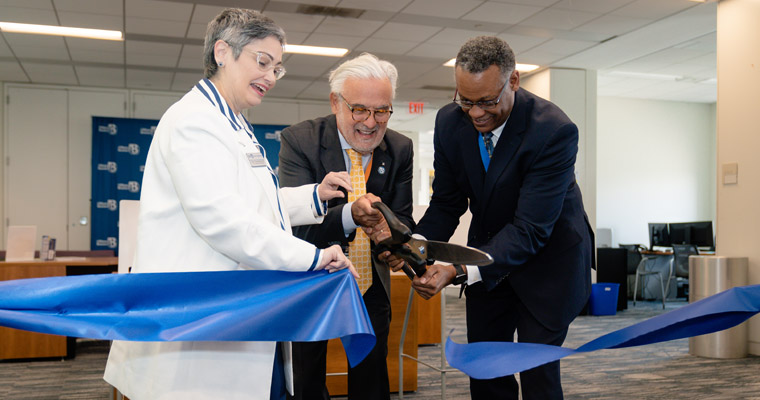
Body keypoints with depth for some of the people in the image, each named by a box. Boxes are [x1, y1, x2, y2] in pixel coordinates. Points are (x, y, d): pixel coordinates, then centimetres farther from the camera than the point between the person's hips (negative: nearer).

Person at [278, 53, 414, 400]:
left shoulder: (400, 149, -8)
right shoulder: (299, 140, -20)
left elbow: (403, 221, -6)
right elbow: (297, 224, -28)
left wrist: (388, 229, -31)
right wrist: (350, 214, -47)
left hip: (370, 281, 3)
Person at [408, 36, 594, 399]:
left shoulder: (554, 130, -29)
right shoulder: (450, 121, -12)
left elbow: (530, 228, -32)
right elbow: (446, 203, -6)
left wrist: (459, 271, -43)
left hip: (547, 254, -5)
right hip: (487, 253, 5)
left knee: (538, 368, -2)